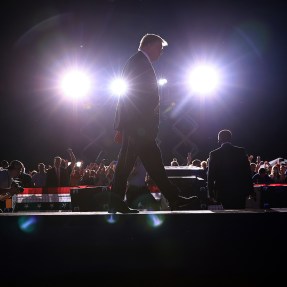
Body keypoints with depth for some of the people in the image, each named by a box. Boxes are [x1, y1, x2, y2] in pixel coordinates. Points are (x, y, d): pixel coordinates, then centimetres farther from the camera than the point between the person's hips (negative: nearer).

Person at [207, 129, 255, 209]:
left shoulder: (214, 154, -4)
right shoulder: (241, 151, -2)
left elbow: (210, 176, -2)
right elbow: (248, 173, 0)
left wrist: (211, 194, 6)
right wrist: (251, 191, 6)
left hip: (223, 192, -1)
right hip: (240, 192, 1)